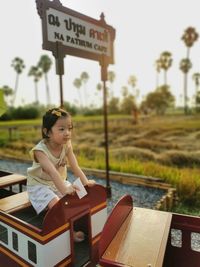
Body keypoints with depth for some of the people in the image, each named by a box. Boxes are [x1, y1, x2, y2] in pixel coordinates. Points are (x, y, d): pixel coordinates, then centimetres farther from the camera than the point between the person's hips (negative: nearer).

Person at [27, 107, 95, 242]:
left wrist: (86, 182, -28)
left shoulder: (67, 145, -12)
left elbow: (75, 167, -15)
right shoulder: (40, 150, -29)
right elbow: (53, 172, -42)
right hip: (39, 185, -5)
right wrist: (64, 190, -52)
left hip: (59, 182, 5)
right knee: (55, 203, -27)